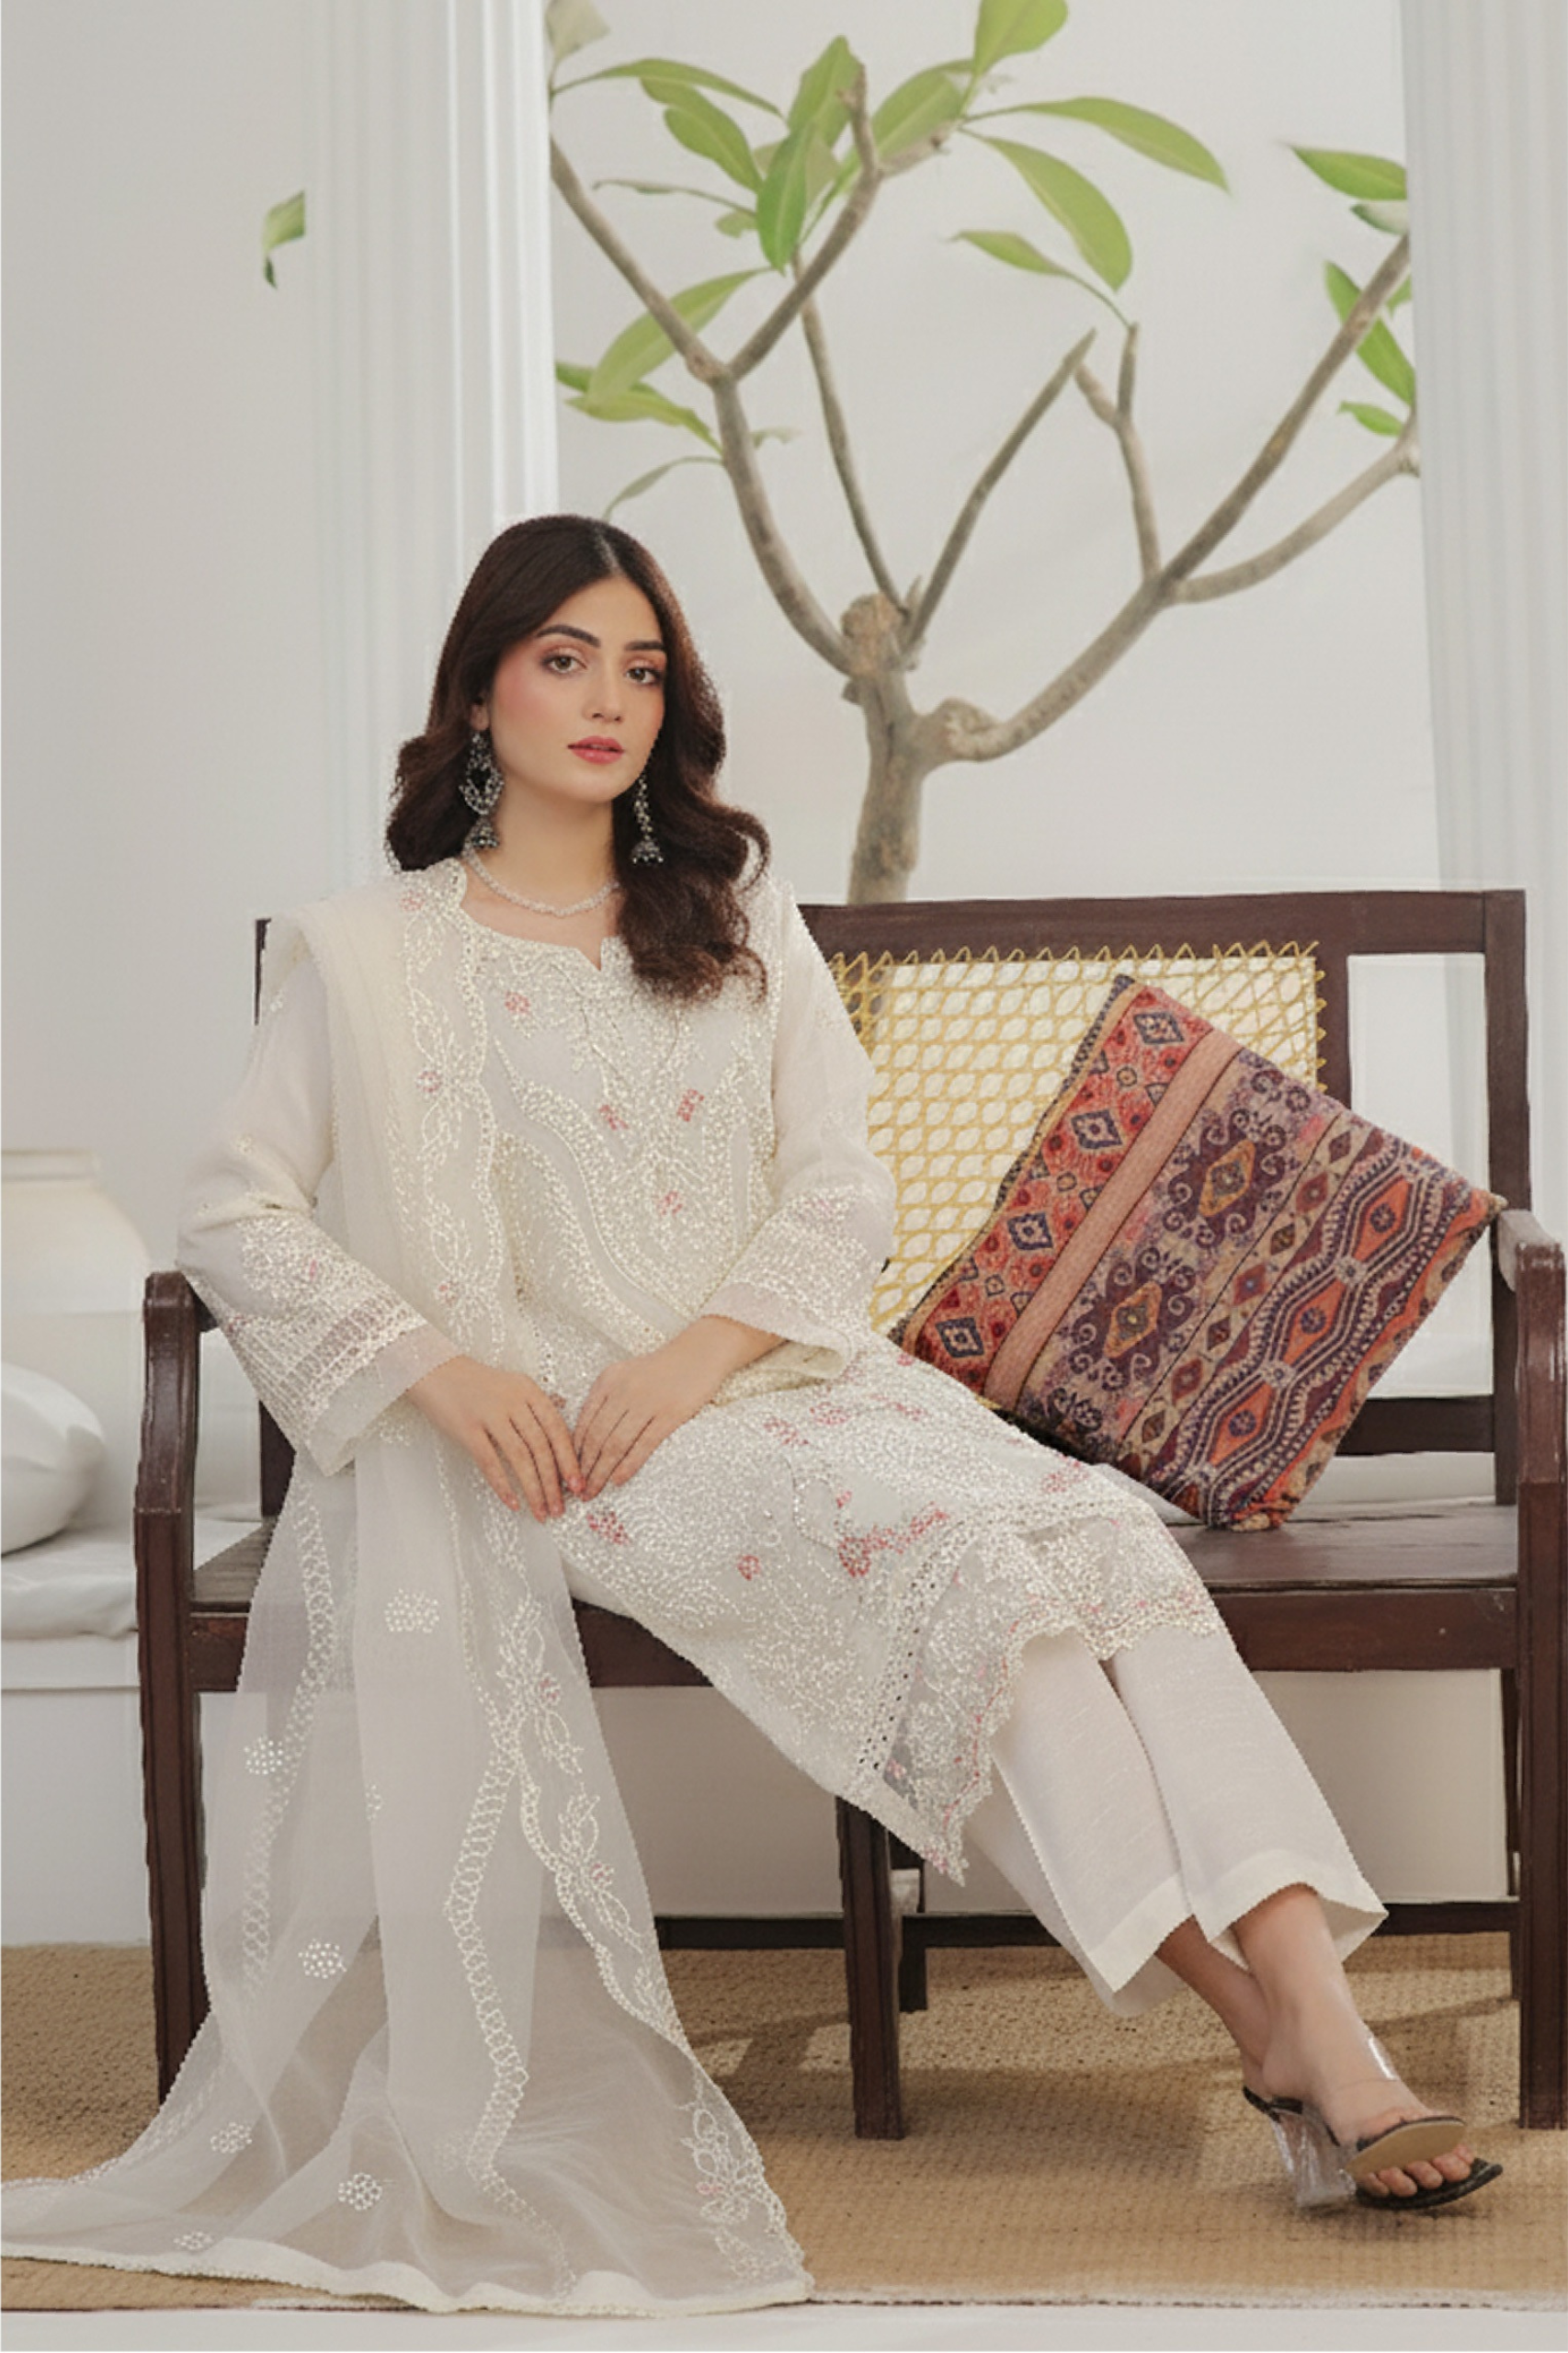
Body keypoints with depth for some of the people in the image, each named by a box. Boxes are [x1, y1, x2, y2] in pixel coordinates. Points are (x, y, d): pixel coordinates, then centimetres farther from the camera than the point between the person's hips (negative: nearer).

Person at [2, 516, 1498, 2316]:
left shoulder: (739, 917, 18)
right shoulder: (370, 958, 7)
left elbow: (842, 1196, 10)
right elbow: (236, 1216, 2)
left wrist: (690, 1359, -9)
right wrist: (444, 1369, -13)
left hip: (785, 1375, 4)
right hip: (569, 1435, -4)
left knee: (1105, 1536, -24)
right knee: (954, 1558, -29)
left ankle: (1315, 2008, -33)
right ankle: (1263, 2024, -27)